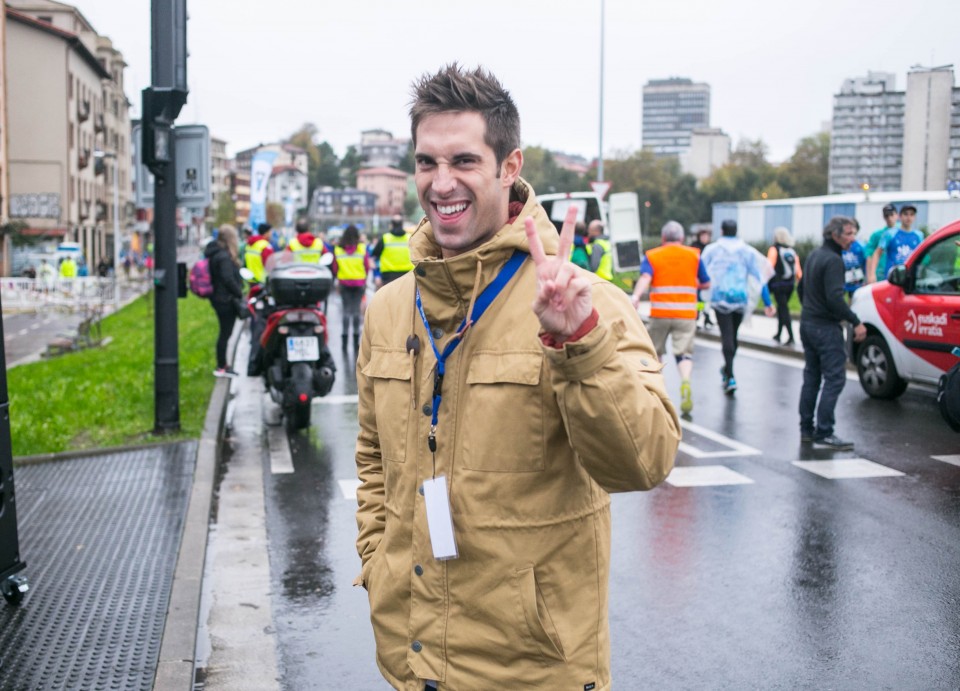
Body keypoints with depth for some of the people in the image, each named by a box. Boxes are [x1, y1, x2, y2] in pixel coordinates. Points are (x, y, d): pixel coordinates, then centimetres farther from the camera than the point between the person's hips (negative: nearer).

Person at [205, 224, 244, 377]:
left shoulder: (215, 253, 12)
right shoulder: (224, 257, -19)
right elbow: (228, 279, -24)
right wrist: (240, 294, -16)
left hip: (218, 297, 10)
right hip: (226, 300, -10)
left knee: (225, 332, 16)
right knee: (225, 332, -2)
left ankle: (222, 365, 24)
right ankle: (221, 368, 5)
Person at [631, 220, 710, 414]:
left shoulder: (652, 256, 4)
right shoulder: (694, 255, 9)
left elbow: (645, 277, -15)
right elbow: (706, 284, 14)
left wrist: (636, 297, -30)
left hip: (660, 313, 0)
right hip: (686, 313, 0)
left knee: (656, 351, 18)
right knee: (684, 353, 0)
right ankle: (685, 382, -28)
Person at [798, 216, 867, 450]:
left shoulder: (814, 256, 14)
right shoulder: (833, 260, -16)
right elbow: (834, 298, -24)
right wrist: (856, 322, -20)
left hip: (807, 323, 10)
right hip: (825, 327, -10)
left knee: (811, 378, 13)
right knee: (834, 379, -7)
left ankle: (806, 429, 17)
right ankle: (824, 432, -9)